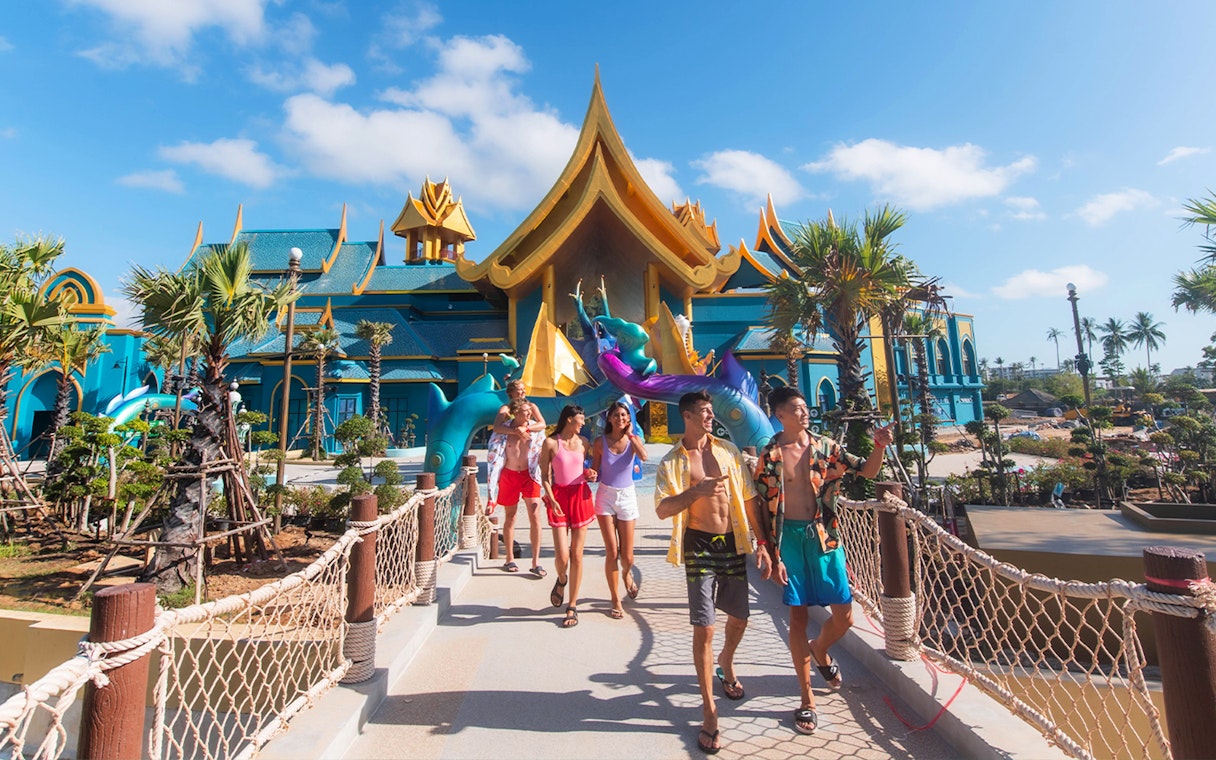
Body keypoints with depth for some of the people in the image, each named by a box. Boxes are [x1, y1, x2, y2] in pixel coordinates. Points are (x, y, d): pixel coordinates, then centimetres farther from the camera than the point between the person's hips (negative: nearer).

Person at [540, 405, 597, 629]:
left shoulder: (583, 442, 8)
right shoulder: (550, 443, -4)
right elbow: (545, 476, -3)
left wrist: (589, 474, 0)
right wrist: (551, 499, -14)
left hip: (581, 496, 3)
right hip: (559, 497, -3)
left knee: (577, 554, 4)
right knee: (562, 556, -7)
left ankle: (572, 607, 17)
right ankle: (561, 580, 31)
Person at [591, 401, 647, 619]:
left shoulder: (633, 439, -2)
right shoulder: (600, 442, -2)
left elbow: (644, 457, -24)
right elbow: (595, 472, 4)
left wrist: (630, 435, -16)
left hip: (627, 496, 1)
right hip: (605, 496, -1)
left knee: (627, 556, 4)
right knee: (612, 552, -3)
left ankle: (626, 574, 42)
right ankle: (616, 601, 15)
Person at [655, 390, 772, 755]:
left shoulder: (728, 450, 2)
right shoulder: (672, 461, -5)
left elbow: (749, 498, 4)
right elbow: (662, 509, -15)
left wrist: (762, 542, 1)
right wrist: (696, 491, -28)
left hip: (732, 544, 4)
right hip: (699, 547, -3)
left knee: (739, 617, 17)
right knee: (703, 628, -2)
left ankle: (726, 662, 50)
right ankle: (709, 711, 15)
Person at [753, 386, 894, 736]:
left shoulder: (825, 447, 2)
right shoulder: (769, 456, -6)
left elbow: (867, 471, 4)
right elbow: (765, 511, -5)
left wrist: (879, 447, -17)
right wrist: (774, 556, -7)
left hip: (825, 536, 3)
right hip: (790, 539, -2)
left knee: (844, 617, 7)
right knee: (798, 616, 6)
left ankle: (819, 650, 42)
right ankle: (807, 698, 23)